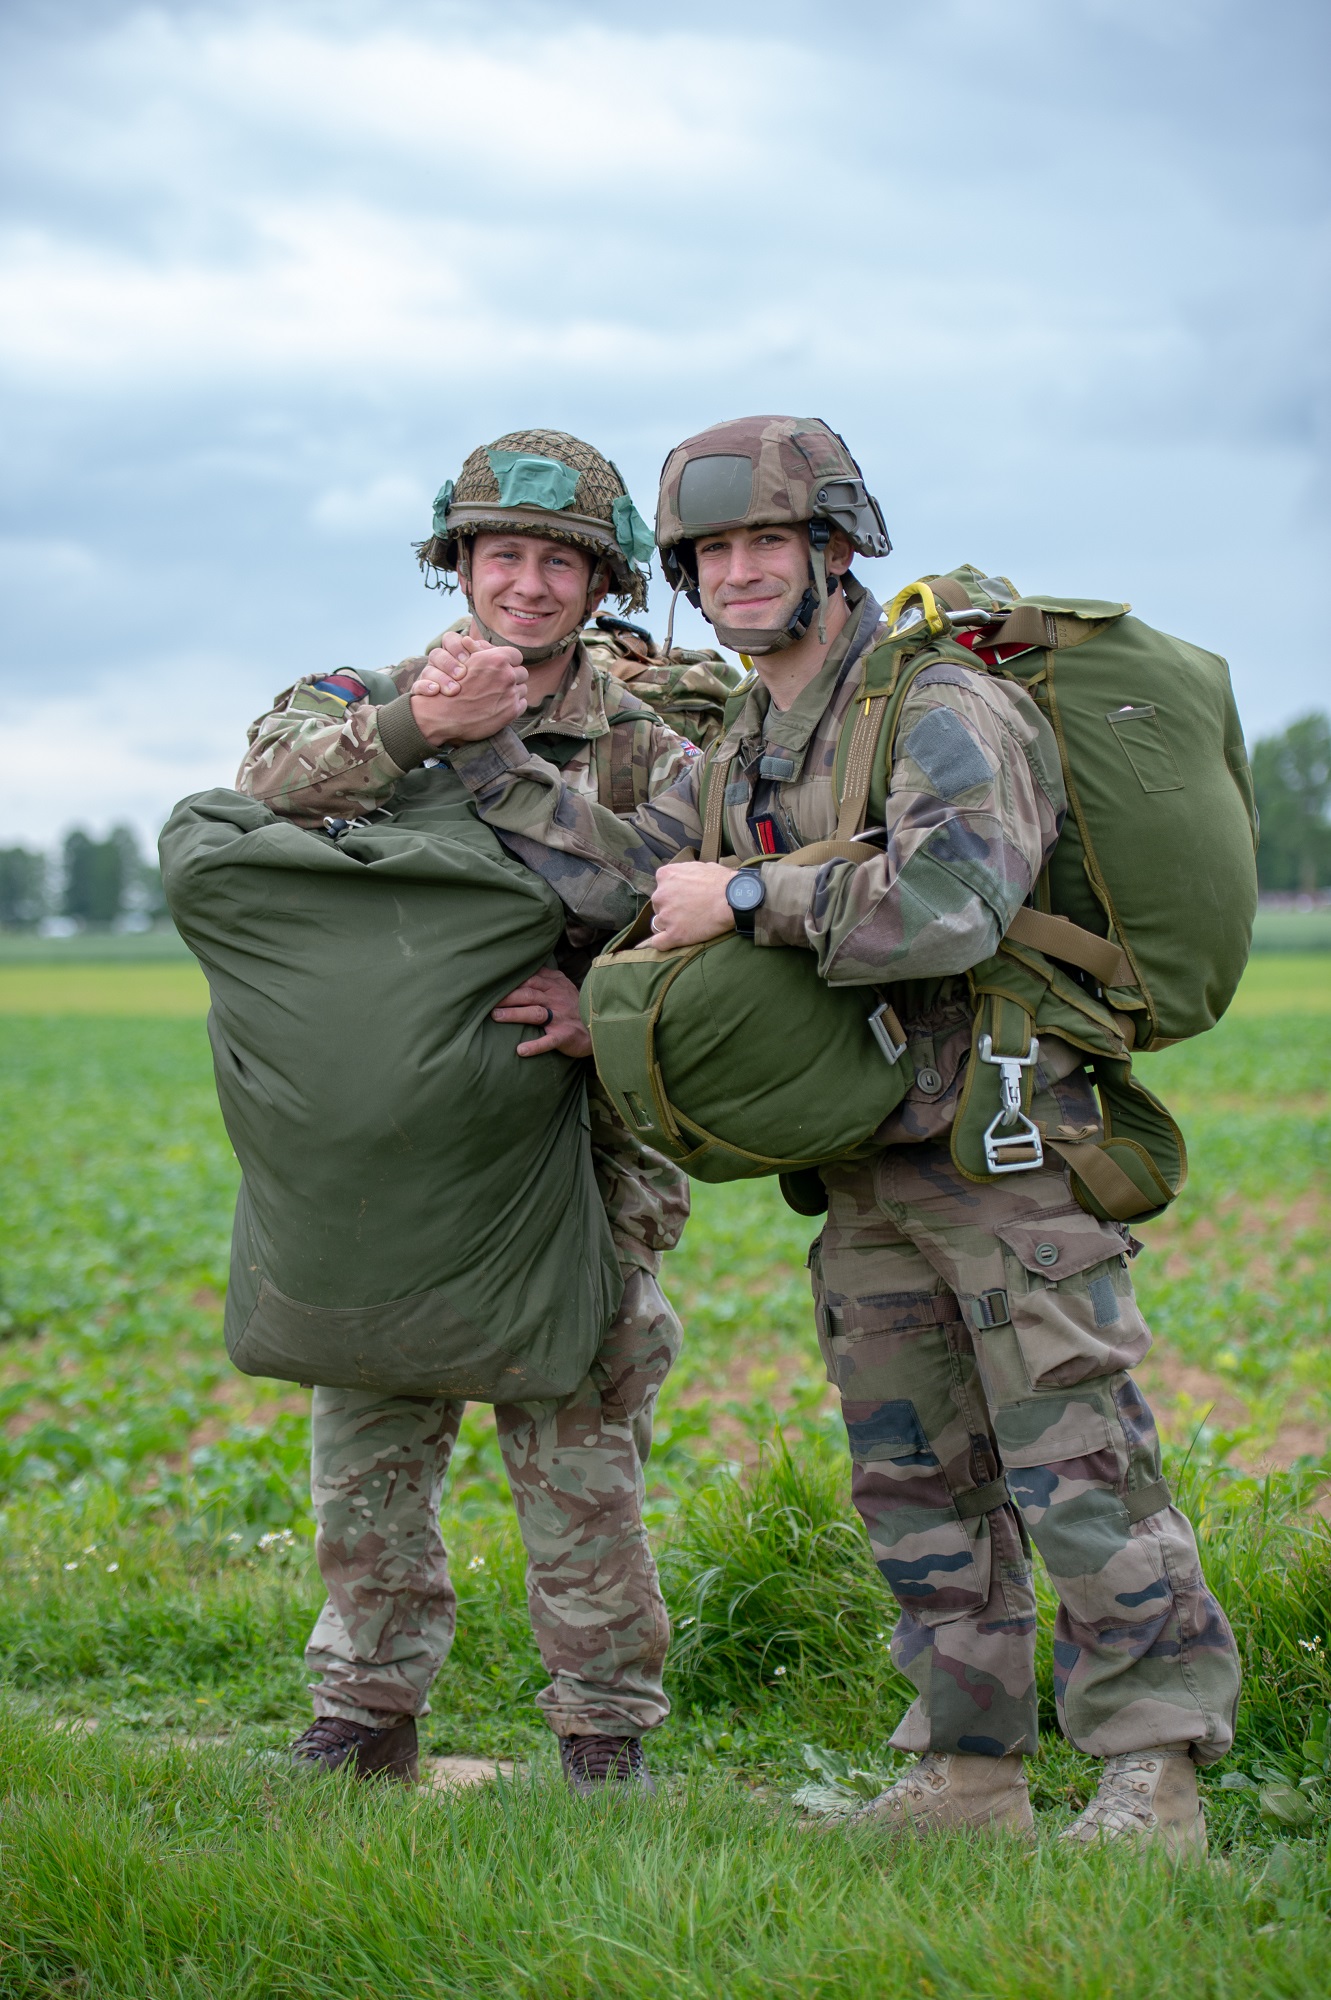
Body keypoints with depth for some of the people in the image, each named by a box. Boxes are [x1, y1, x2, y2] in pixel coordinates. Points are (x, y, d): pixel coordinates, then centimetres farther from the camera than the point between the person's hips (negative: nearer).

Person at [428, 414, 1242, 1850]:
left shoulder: (946, 713, -14)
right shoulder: (744, 756, 14)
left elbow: (949, 903, -30)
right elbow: (623, 876, 5)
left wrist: (747, 900, -22)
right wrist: (490, 755, -4)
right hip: (869, 1178, 8)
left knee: (1074, 1470, -6)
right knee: (915, 1480, 11)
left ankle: (1153, 1778, 3)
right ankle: (969, 1774, 21)